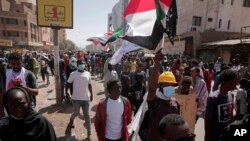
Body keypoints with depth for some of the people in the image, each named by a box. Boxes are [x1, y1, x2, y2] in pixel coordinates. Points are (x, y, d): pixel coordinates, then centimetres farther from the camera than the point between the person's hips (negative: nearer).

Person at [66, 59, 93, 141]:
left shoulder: (88, 74, 3)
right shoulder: (73, 74, -6)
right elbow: (68, 83, 1)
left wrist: (91, 94, 13)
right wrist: (66, 92, -11)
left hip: (86, 98, 2)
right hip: (76, 98, -2)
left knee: (86, 115, 5)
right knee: (76, 113, 15)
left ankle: (89, 134, 14)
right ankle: (71, 120, 52)